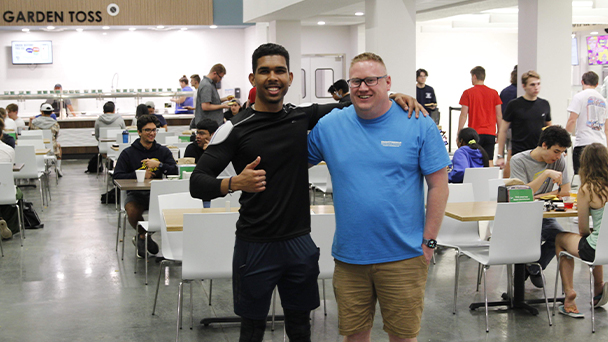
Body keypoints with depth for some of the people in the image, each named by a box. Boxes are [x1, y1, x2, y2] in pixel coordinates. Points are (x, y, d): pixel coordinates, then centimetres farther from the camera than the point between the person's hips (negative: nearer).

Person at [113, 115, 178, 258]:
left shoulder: (163, 151, 14)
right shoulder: (128, 153, 8)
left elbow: (175, 171, 2)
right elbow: (118, 176, -1)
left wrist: (159, 165, -13)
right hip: (135, 193, -2)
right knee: (132, 212, -35)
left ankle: (142, 237, -4)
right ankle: (144, 235, 3)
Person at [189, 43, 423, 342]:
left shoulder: (303, 117, 3)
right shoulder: (235, 129, -9)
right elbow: (197, 183, -13)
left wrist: (393, 99, -4)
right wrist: (234, 183, -33)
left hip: (299, 242, 4)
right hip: (255, 246, -3)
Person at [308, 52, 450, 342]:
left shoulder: (418, 125, -4)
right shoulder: (329, 126, 2)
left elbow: (438, 185, -3)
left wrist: (429, 241, -5)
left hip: (404, 256, -2)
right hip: (348, 256, 2)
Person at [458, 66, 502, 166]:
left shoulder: (468, 93, -2)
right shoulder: (494, 93, 6)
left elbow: (463, 115, -5)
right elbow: (499, 115, 7)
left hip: (475, 133, -3)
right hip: (490, 133, 3)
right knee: (489, 162, 2)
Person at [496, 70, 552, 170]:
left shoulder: (545, 104, 8)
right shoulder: (514, 105, -3)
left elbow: (549, 126, 21)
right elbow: (503, 130, 1)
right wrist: (500, 156, -2)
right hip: (519, 154, -3)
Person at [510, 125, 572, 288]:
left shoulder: (558, 161, 2)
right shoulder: (519, 160, -10)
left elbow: (565, 191, -1)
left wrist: (537, 197, -8)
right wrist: (546, 174, -28)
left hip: (544, 215, 4)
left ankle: (534, 269, 5)